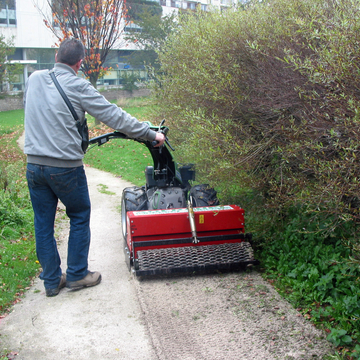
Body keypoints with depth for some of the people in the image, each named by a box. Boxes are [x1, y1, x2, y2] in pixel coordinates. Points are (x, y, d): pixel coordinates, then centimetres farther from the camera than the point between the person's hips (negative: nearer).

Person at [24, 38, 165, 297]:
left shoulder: (34, 79, 6)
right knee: (80, 218, 14)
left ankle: (52, 280, 23)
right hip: (65, 167, -5)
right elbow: (115, 117, -9)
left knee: (43, 223, 13)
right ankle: (77, 275, 21)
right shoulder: (78, 87, -10)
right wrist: (151, 134, -1)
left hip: (34, 165, 5)